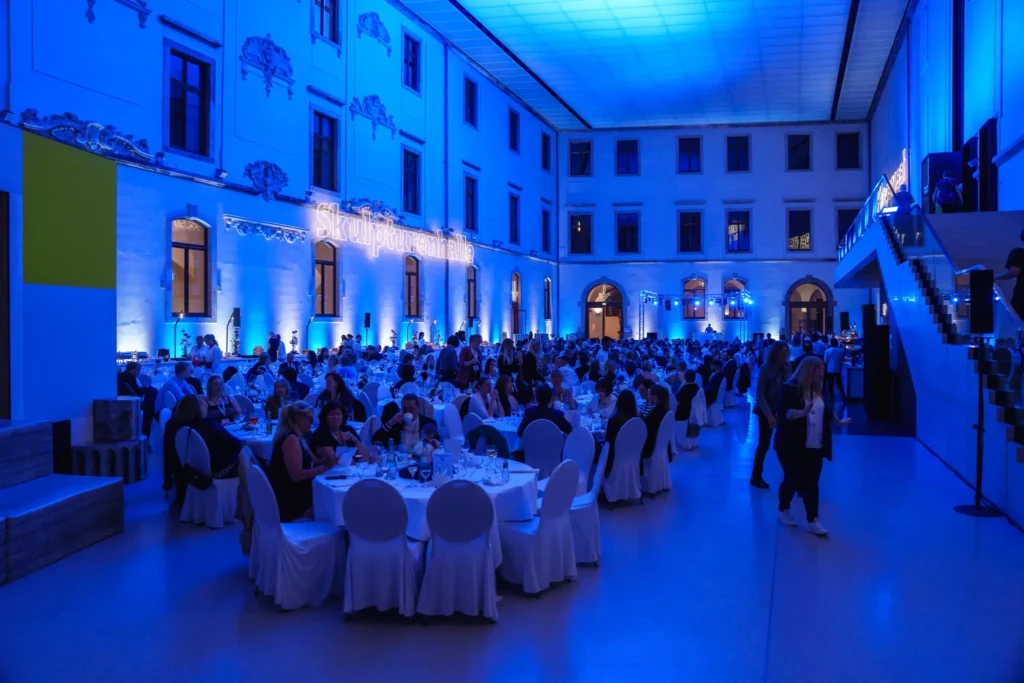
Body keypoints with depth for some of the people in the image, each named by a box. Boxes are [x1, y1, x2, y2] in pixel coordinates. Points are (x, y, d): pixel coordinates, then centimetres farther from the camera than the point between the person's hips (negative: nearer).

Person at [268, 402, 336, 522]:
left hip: (292, 496, 9)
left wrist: (325, 461, -4)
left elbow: (306, 464, 11)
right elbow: (297, 475, -24)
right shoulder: (291, 439, -17)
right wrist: (325, 468, -19)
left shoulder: (297, 437, 13)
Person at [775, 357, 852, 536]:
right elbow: (785, 413, -23)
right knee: (792, 480, 5)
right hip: (792, 446, -6)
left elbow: (825, 411, 24)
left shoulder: (818, 390, 9)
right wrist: (802, 412, -40)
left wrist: (838, 422, 34)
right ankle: (783, 511, 27)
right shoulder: (790, 389, -13)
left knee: (811, 483, 5)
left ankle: (813, 521, 8)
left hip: (815, 447, 6)